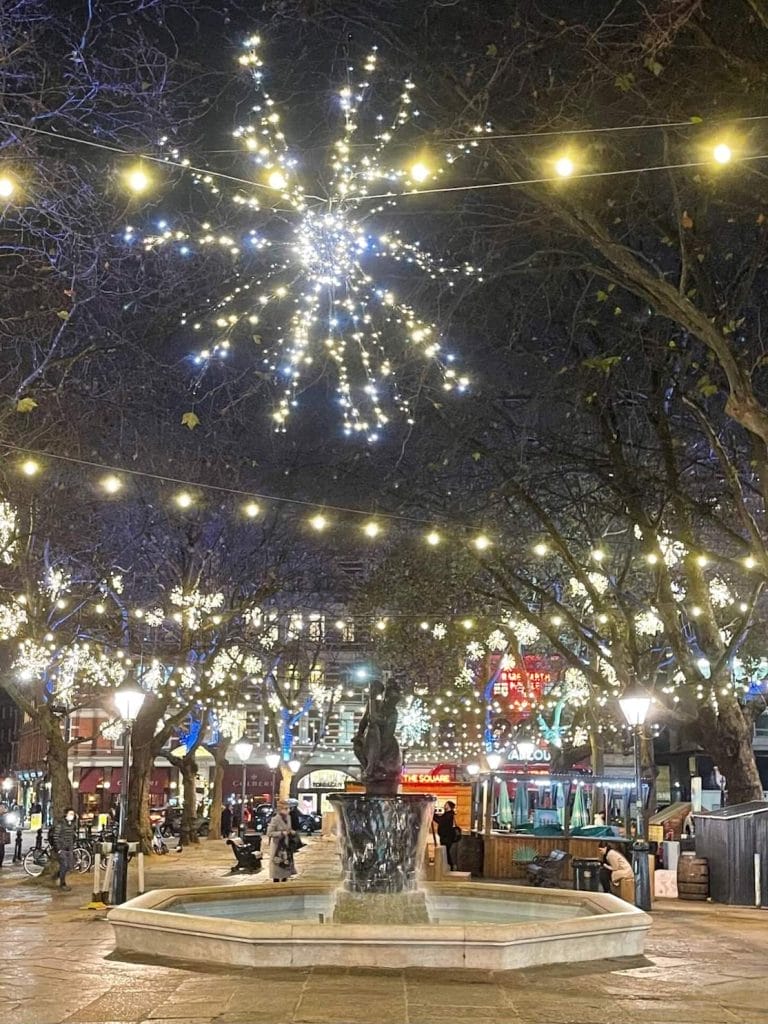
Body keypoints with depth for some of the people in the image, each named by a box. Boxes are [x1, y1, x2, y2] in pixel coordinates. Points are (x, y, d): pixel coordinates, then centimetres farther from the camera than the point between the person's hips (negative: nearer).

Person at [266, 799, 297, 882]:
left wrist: (291, 832, -3)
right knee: (277, 867, 0)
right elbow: (269, 833, -20)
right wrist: (282, 833, -23)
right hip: (277, 846, -7)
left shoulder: (288, 817, 5)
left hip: (286, 845, 7)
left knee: (286, 867, 12)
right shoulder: (275, 819, -19)